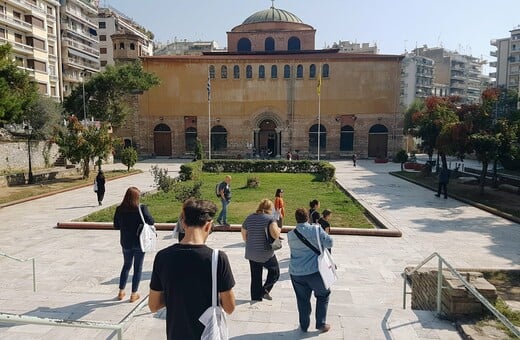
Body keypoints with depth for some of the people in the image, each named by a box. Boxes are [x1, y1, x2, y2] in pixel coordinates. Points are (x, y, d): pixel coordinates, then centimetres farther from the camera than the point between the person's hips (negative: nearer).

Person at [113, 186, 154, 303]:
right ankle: (134, 294, 17)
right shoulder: (141, 208, -17)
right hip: (139, 242, -3)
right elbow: (151, 221, -16)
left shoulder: (119, 209, -7)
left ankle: (121, 292, 28)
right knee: (138, 268, 11)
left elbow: (116, 226, 1)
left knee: (126, 265, 22)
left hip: (126, 243, 3)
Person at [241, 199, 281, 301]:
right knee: (275, 272, 15)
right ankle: (265, 290, -2)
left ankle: (256, 298, 19)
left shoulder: (249, 218, 6)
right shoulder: (270, 219, -11)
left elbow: (244, 236, 10)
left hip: (251, 253, 5)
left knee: (255, 278, 15)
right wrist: (279, 229, 0)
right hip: (266, 254, -5)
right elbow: (275, 235, -21)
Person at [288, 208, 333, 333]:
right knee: (323, 295, 19)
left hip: (296, 272, 3)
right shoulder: (316, 230, -12)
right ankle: (321, 324, 23)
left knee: (303, 299, 17)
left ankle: (304, 325, 28)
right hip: (315, 271, -3)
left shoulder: (290, 235, 0)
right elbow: (329, 243, -11)